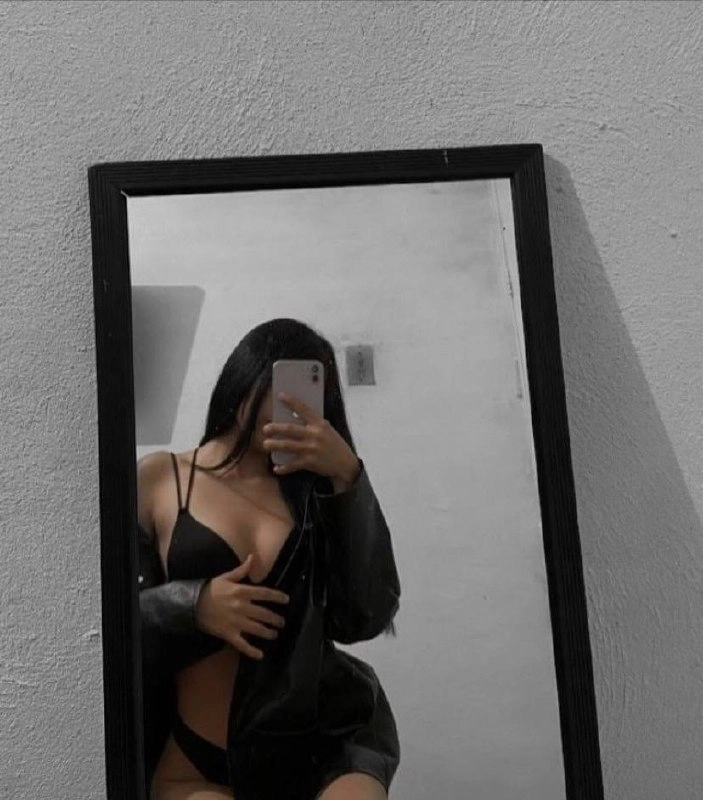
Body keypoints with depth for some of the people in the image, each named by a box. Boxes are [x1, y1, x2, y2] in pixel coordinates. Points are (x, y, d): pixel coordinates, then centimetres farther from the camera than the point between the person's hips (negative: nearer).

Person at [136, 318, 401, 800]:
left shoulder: (316, 489, 9)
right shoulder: (158, 480, 6)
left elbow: (367, 616, -4)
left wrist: (349, 479, -11)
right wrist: (192, 605, -15)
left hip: (327, 744, 2)